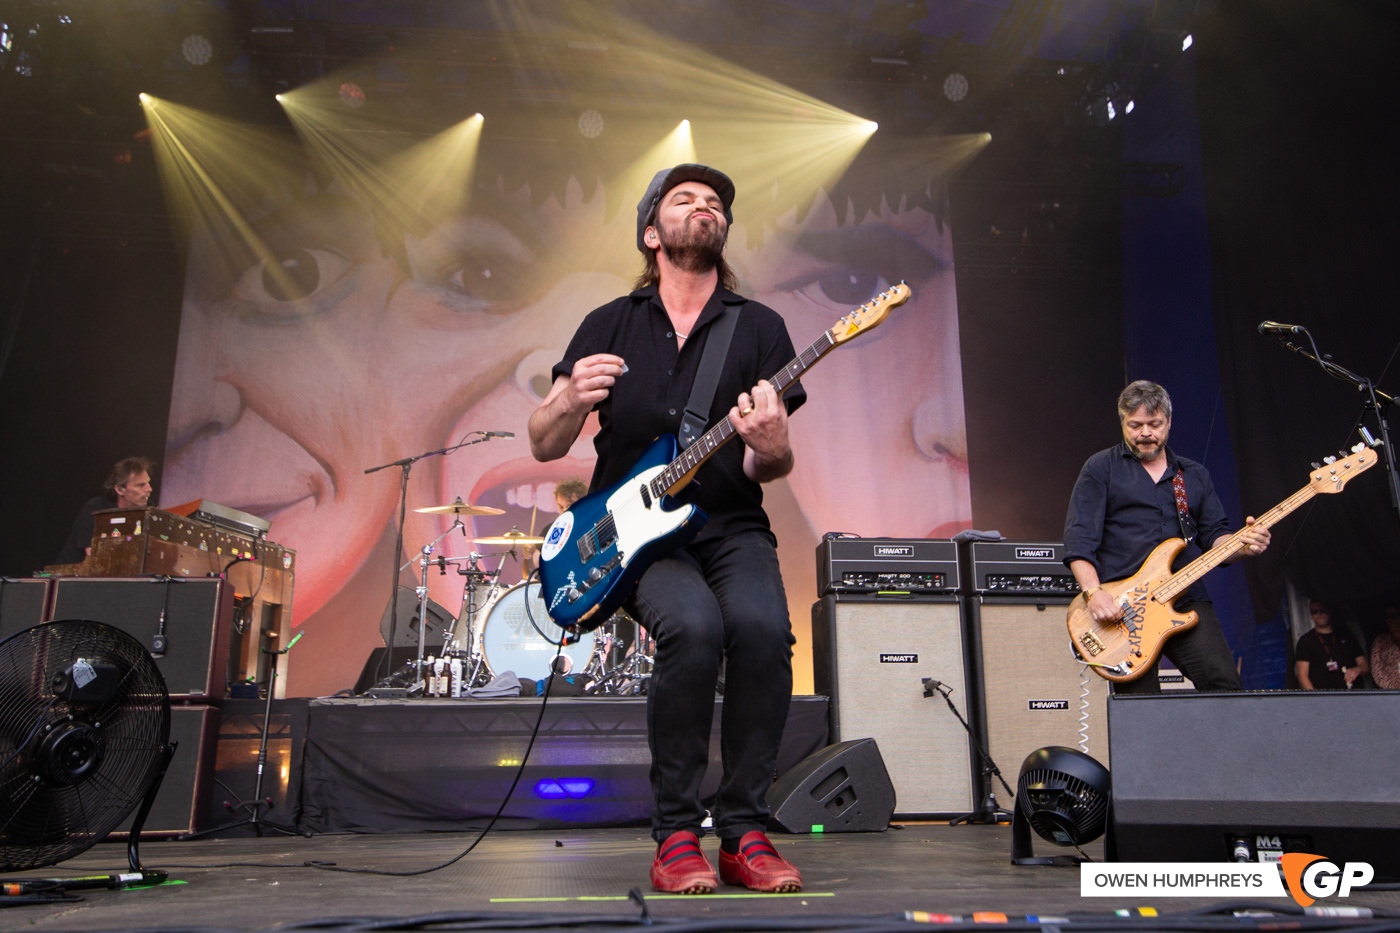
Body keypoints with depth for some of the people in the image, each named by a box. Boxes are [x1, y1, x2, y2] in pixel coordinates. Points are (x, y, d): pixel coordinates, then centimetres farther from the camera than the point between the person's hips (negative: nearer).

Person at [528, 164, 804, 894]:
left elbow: (770, 468, -1)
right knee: (693, 625, -31)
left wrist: (769, 447, -25)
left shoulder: (759, 328, 6)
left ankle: (743, 833, -10)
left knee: (763, 627, -30)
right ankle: (676, 833, -11)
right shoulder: (609, 325, 8)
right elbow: (544, 446, 6)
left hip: (731, 527, 1)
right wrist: (572, 401, -16)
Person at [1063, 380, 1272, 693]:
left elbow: (1214, 536, 18)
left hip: (1187, 601, 3)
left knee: (1224, 683, -15)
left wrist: (1241, 546, -5)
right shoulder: (1101, 468, 6)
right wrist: (1094, 593, -15)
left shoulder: (1195, 475, 20)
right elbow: (1079, 538, -2)